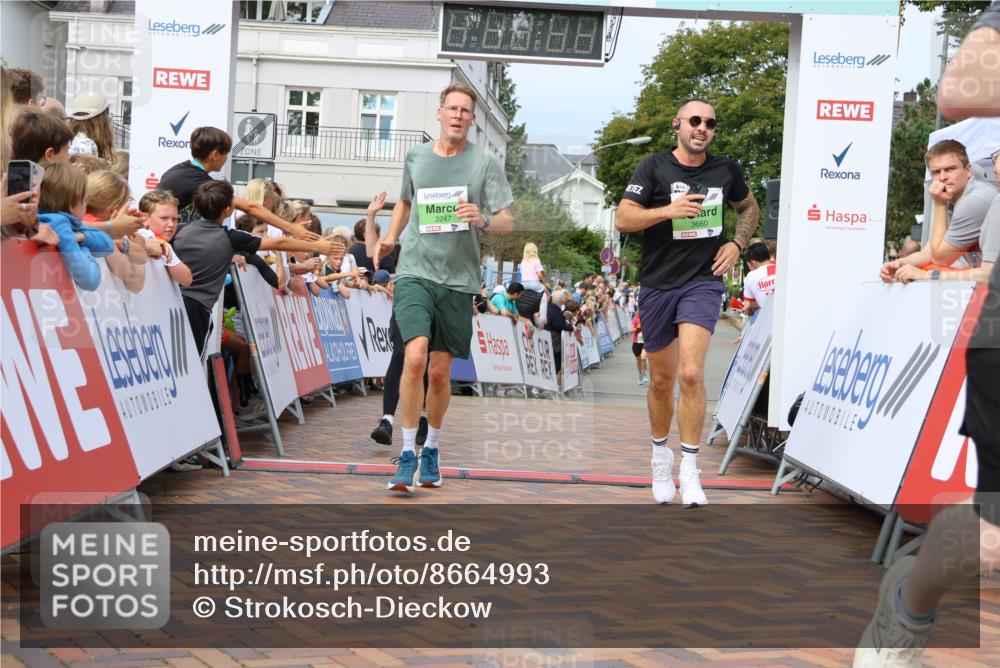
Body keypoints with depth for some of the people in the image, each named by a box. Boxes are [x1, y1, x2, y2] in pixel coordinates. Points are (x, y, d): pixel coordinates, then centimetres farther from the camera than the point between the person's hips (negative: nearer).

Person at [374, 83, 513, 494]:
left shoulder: (485, 164, 1)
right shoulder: (415, 157, 9)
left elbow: (508, 222, -3)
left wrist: (483, 220, -24)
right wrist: (390, 237, 12)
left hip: (458, 279, 0)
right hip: (415, 272, 0)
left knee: (440, 373, 7)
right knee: (414, 357, -19)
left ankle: (431, 449, 29)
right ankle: (407, 453, -10)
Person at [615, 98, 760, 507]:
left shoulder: (726, 170, 5)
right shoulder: (654, 167, -3)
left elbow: (748, 207, 24)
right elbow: (622, 219, -11)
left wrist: (737, 244, 7)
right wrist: (668, 210, -24)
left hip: (703, 281, 0)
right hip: (658, 284, 0)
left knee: (691, 373, -17)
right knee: (661, 380, 11)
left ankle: (689, 470, -9)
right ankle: (660, 455, 34)